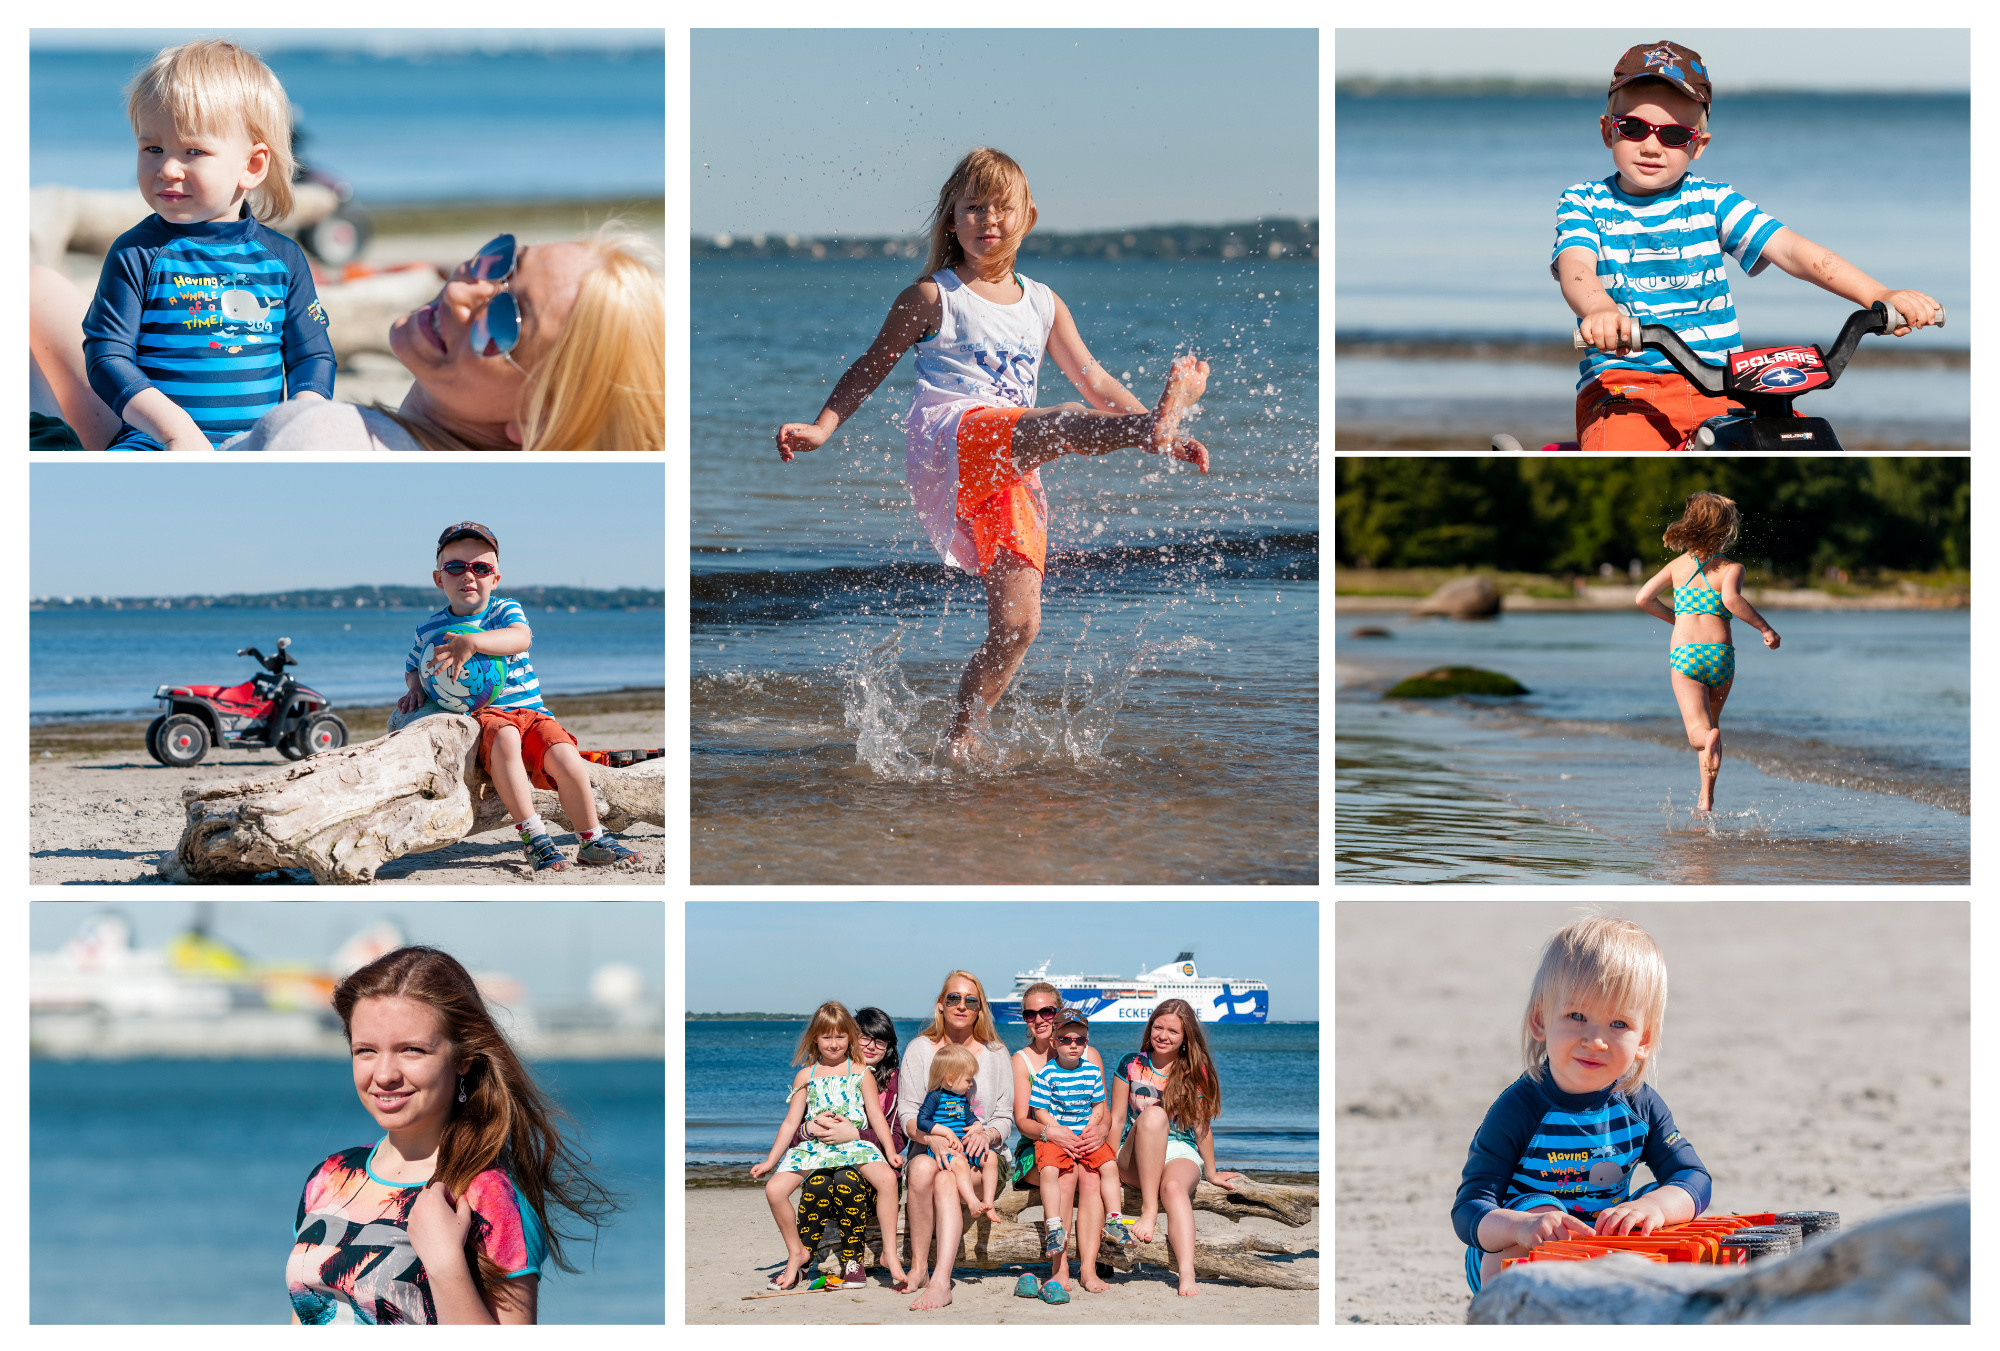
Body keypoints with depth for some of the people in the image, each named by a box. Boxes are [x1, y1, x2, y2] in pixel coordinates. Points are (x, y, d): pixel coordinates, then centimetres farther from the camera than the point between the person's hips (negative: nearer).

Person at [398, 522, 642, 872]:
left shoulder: (505, 610, 5)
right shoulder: (430, 630, 12)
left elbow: (519, 637, -19)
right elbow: (413, 666, 31)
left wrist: (472, 642, -33)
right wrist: (415, 687, 6)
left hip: (530, 709, 1)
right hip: (482, 715, -1)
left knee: (565, 758, -27)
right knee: (505, 738, -39)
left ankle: (592, 841, -7)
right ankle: (533, 835, -36)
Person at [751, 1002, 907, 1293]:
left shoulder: (860, 1073, 9)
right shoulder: (806, 1076, 14)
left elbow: (877, 1116, 6)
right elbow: (791, 1122, 15)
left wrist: (890, 1152, -9)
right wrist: (770, 1160, 8)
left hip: (854, 1144, -2)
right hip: (813, 1146, 2)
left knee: (887, 1178, -33)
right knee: (775, 1188, -21)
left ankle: (889, 1252, -23)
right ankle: (797, 1253, 0)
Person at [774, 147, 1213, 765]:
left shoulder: (1043, 304, 21)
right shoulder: (932, 297, 8)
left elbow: (1093, 381, 20)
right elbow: (871, 368, 11)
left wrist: (1169, 441, 11)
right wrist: (822, 426, -2)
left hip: (1009, 473, 6)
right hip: (948, 441, -6)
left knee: (1017, 627, -2)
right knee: (1067, 424, -35)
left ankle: (960, 742, 7)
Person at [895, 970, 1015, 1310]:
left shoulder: (995, 1053, 11)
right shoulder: (921, 1049, 10)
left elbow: (1004, 1117, 8)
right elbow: (908, 1114, 2)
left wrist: (985, 1135, -17)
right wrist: (931, 1135, -20)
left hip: (978, 1154, -1)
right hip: (928, 1148, 1)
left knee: (946, 1180, -35)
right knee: (923, 1168, -37)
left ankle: (941, 1280, -51)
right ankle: (918, 1267, -31)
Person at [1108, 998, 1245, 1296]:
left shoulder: (1196, 1071, 4)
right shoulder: (1131, 1064, 5)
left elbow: (1201, 1125, 7)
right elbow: (1116, 1118, 4)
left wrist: (1211, 1173, 11)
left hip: (1181, 1152, 0)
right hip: (1137, 1156, 0)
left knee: (1174, 1187, -37)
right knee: (1154, 1114, -33)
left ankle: (1187, 1277, -57)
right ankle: (1148, 1208, -33)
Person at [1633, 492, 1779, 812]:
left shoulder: (1678, 566, 10)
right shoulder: (1731, 568, 0)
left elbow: (1642, 599, 7)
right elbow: (1731, 599, -21)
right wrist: (1765, 629, -13)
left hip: (1684, 654, 0)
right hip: (1720, 654, 0)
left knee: (1699, 731, -7)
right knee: (1712, 721, 22)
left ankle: (1709, 738, -44)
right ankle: (1707, 797, 22)